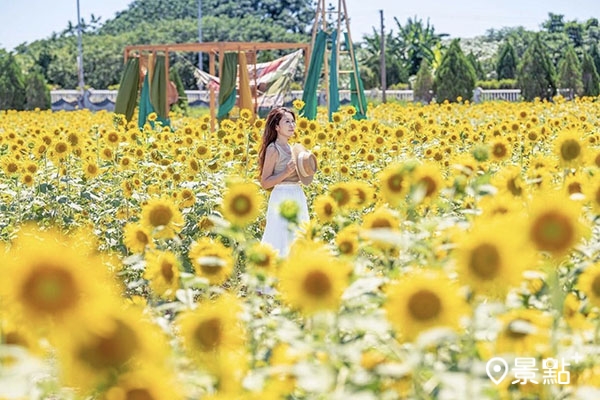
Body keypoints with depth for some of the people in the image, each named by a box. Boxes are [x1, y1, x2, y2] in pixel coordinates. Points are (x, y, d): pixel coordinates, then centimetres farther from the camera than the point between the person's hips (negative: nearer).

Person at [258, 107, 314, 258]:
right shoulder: (273, 149, -10)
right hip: (282, 198, -8)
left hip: (298, 198, 8)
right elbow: (264, 182, -12)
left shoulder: (293, 148, 13)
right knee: (280, 243, -7)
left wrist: (307, 172, 4)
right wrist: (286, 172, -21)